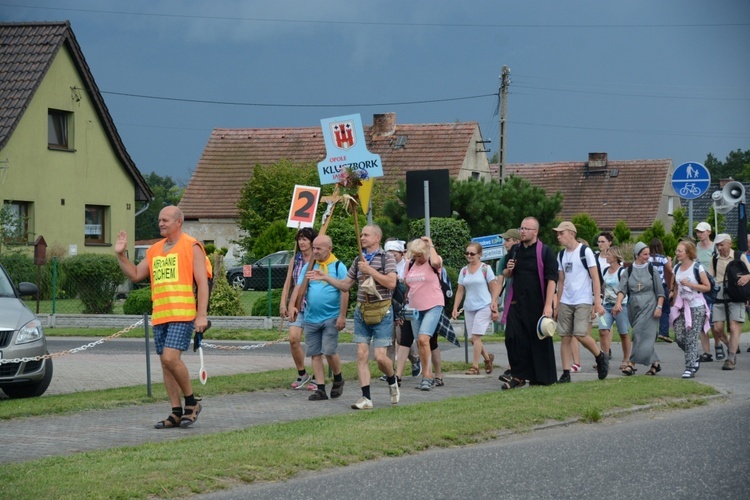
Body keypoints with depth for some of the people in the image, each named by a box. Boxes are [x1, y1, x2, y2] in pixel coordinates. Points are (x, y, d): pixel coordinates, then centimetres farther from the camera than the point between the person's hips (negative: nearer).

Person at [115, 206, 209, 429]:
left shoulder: (192, 247, -2)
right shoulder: (155, 250, 17)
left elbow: (202, 283, -7)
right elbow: (135, 275, 22)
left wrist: (202, 315, -14)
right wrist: (121, 255, 8)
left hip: (182, 315, -7)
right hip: (159, 316, 7)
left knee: (170, 358, -19)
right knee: (166, 363, 6)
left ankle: (191, 402, -2)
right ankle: (176, 412, 12)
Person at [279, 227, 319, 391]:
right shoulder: (295, 259, 10)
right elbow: (288, 283, 15)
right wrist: (283, 303, 7)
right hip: (298, 305, 4)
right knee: (293, 338, -8)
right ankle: (302, 374, 7)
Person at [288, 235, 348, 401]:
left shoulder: (338, 267, -4)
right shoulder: (308, 266, 9)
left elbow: (344, 292, -8)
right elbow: (299, 287, 5)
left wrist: (342, 316, -13)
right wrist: (292, 305, -12)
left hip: (331, 318, -5)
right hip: (311, 318, 5)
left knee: (329, 351, -11)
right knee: (315, 354, 4)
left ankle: (338, 380, 15)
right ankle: (320, 389, 8)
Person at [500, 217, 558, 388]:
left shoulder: (545, 252, -6)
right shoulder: (515, 250, 11)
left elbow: (551, 279, -11)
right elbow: (506, 275, 23)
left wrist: (548, 305, -19)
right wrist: (508, 270, -2)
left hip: (538, 305, -5)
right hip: (517, 303, 5)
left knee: (540, 341, 2)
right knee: (513, 337, -6)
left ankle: (542, 377, 13)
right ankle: (518, 376, 1)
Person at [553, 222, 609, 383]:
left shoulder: (585, 252, -6)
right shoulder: (561, 255, 12)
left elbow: (595, 278, -7)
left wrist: (598, 303, -12)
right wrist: (557, 305, 15)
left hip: (583, 301, -6)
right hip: (565, 302, 6)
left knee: (581, 335, -15)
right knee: (565, 337, 1)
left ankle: (601, 357, 11)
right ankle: (566, 373, 4)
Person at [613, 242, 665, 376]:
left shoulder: (651, 270, 1)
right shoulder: (629, 271, 5)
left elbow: (660, 291, 2)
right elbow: (622, 288, -4)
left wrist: (659, 307, -8)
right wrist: (618, 303, -20)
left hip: (649, 306, -3)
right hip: (634, 307, 3)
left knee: (641, 335, -12)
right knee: (646, 337, 7)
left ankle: (632, 363, -14)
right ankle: (655, 363, 16)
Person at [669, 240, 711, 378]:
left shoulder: (697, 267, -9)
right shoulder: (677, 268, 9)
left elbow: (707, 287, -9)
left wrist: (690, 284, -17)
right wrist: (675, 304, 14)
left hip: (696, 307, -6)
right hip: (682, 307, 6)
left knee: (691, 339, -7)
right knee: (679, 337, -1)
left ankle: (690, 368, -3)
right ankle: (695, 358, 24)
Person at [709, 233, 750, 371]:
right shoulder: (714, 259, 10)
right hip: (719, 297, 3)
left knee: (734, 327, -11)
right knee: (717, 328, -4)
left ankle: (730, 359, -10)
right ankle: (731, 346, 25)